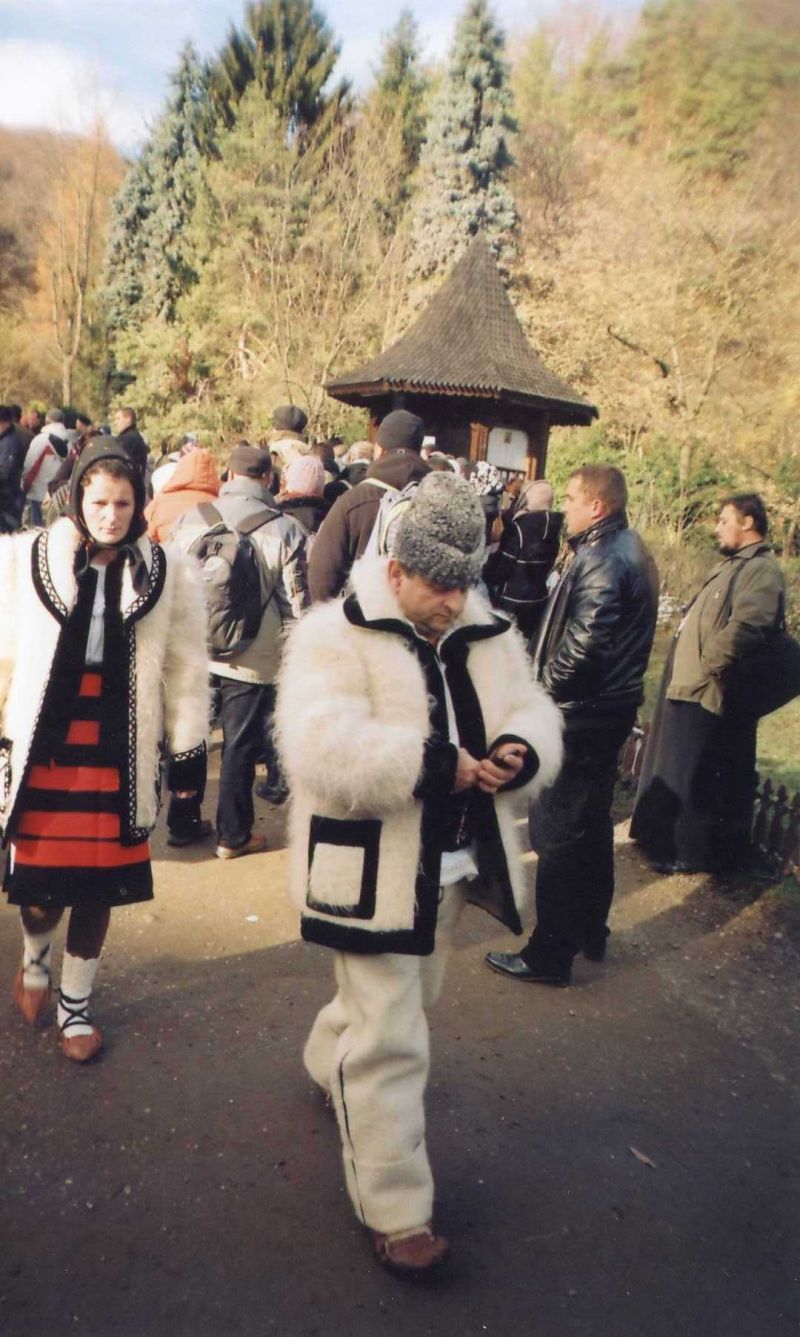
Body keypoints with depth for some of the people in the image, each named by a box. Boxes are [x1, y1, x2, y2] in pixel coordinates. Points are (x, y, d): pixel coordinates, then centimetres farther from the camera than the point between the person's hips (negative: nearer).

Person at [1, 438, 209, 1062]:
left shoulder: (168, 573, 0)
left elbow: (184, 670, 4)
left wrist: (189, 750, 5)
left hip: (120, 751, 1)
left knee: (99, 886, 10)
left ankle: (76, 1004, 34)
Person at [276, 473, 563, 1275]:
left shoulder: (490, 637, 5)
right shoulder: (335, 635, -17)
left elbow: (532, 715, 7)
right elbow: (323, 748, -30)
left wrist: (519, 751, -17)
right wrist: (435, 763, -32)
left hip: (450, 864, 8)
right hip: (370, 871, -7)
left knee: (404, 996, 27)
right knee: (390, 1041, 0)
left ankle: (329, 1061, 58)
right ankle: (396, 1209, 18)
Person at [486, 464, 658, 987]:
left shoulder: (602, 560, -19)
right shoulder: (633, 551, 12)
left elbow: (584, 643, -26)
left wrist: (545, 685, -11)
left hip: (581, 713, -10)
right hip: (614, 706, 10)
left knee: (557, 831, -1)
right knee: (593, 823, 20)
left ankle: (550, 954, 9)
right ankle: (590, 932, 34)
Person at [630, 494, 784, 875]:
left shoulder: (761, 569, -16)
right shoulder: (733, 564, 17)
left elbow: (746, 627, -30)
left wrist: (707, 664, -21)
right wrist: (685, 665, 13)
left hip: (710, 693, -11)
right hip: (689, 685, 11)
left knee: (697, 776, -1)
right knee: (677, 768, 20)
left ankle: (691, 852, 13)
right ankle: (669, 837, 34)